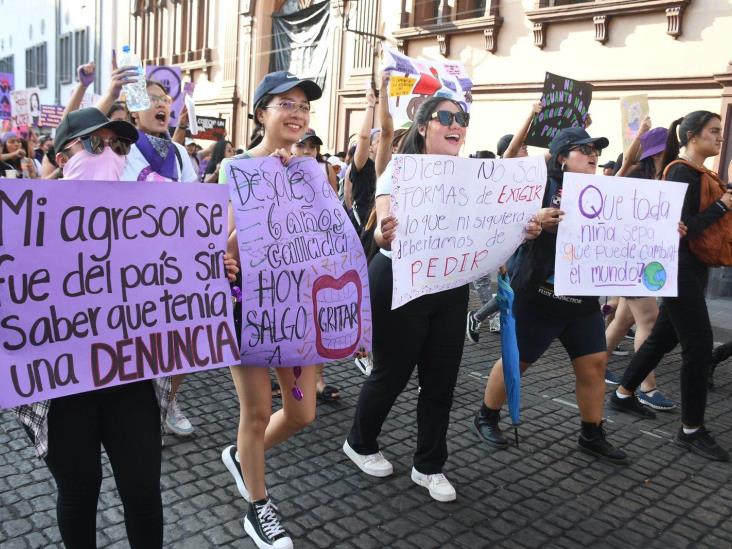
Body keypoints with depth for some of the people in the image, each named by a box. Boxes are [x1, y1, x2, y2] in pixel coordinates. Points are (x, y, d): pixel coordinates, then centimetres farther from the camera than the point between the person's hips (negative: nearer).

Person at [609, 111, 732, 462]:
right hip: (679, 268, -10)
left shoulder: (696, 173, 15)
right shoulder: (681, 172, -13)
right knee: (699, 344, -8)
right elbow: (684, 227, -21)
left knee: (664, 336, 16)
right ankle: (691, 430, 1)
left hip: (691, 268, 10)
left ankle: (623, 394, 30)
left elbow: (696, 220, 12)